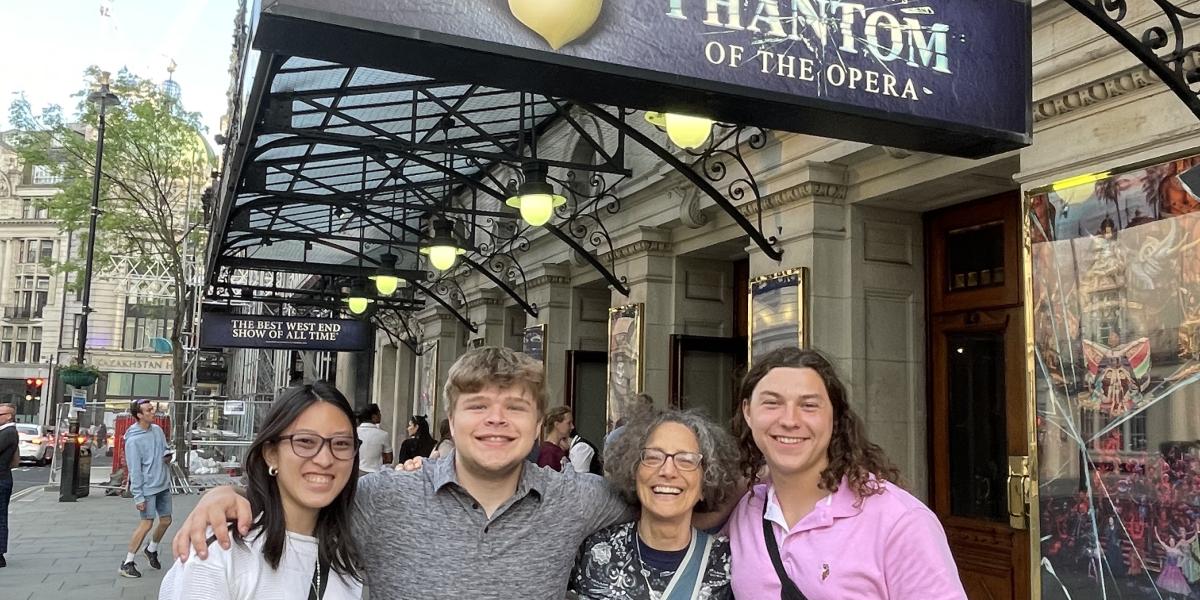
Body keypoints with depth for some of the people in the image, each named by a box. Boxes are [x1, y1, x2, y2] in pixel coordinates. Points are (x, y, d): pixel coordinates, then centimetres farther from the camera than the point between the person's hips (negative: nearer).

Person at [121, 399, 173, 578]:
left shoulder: (157, 430, 4)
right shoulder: (133, 440, -17)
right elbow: (134, 470, -17)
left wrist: (168, 454, -5)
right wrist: (138, 496, -17)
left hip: (163, 485, 7)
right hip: (147, 488, -7)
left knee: (166, 521, 13)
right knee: (147, 523, -8)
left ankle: (151, 549, 37)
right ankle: (127, 563, 4)